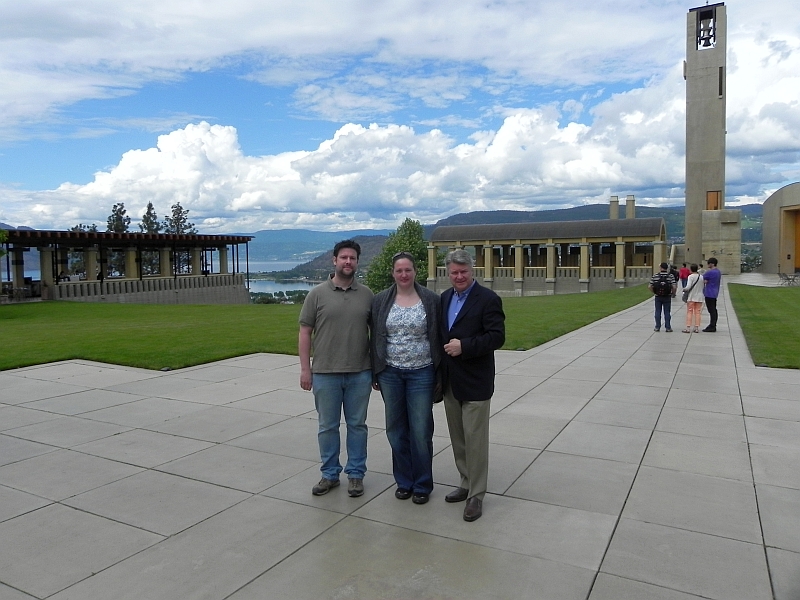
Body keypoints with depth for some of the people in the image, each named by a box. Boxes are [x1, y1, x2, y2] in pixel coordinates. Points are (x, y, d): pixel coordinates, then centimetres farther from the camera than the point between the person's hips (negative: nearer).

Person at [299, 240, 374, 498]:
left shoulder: (367, 294, 4)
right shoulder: (318, 294, -1)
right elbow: (305, 332, 0)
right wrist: (305, 368, -5)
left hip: (360, 373, 1)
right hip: (325, 373, -1)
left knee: (357, 425, 11)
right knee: (327, 426, 10)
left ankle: (356, 474, 24)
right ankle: (330, 474, 26)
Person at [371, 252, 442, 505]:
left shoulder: (431, 300, -3)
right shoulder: (381, 301, 3)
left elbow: (439, 338, 0)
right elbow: (376, 338, 7)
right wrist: (375, 373, 5)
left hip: (421, 373, -2)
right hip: (390, 373, 2)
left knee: (421, 431, 2)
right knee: (396, 430, 11)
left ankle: (422, 485, 20)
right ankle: (404, 481, 28)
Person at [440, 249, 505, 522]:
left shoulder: (488, 299, -10)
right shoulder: (445, 298, 11)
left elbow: (497, 336, -17)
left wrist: (464, 346, -24)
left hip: (475, 382, -6)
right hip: (450, 381, 7)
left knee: (475, 439, 0)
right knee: (458, 438, 16)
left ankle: (476, 495, 12)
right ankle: (466, 483, 31)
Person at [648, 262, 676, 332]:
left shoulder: (655, 276, -3)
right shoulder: (670, 276, -6)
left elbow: (650, 286, -6)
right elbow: (674, 287, -14)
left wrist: (654, 293, 7)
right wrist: (672, 294, 2)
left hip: (658, 297, 1)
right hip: (667, 297, 0)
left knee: (658, 312, 8)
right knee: (667, 312, 6)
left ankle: (657, 327, 10)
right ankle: (668, 327, 7)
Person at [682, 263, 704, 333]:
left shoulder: (690, 276, -12)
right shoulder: (701, 277, 2)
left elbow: (688, 287, -18)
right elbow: (703, 287, 6)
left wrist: (684, 289, 1)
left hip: (691, 297, -4)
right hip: (699, 297, 4)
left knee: (689, 312, 3)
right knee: (697, 312, 9)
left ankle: (688, 327, 0)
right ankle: (697, 328, 10)